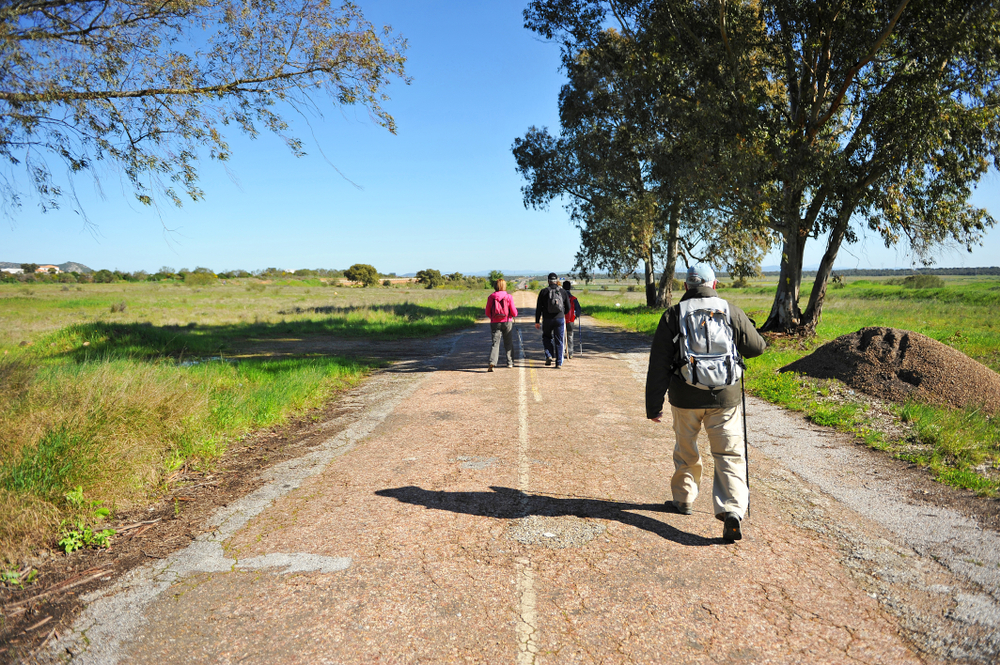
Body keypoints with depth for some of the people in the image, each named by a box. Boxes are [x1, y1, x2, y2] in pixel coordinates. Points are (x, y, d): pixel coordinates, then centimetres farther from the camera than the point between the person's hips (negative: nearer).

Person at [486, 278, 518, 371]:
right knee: (508, 343, 15)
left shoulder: (491, 297, -1)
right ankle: (510, 362, 23)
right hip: (507, 322, 0)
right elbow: (514, 312, -6)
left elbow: (487, 312, 4)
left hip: (495, 323, 0)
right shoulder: (508, 296, -6)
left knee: (495, 343, -1)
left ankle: (492, 362, -21)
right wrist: (514, 315, 18)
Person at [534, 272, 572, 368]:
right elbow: (568, 307, 10)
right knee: (559, 341, 6)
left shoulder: (543, 291, 0)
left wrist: (537, 321, 3)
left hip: (547, 320, -1)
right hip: (560, 319, 1)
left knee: (546, 337, 21)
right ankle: (559, 363, 5)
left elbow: (538, 308, -2)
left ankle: (549, 355, 3)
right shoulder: (563, 292, 5)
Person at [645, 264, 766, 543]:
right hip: (725, 397, 0)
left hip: (685, 398, 0)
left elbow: (658, 365, -2)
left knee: (686, 451, 19)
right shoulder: (733, 312, 0)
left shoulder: (673, 316, -2)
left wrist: (653, 405, 3)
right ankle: (733, 510, -9)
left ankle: (683, 499, 33)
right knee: (730, 454, 4)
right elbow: (756, 347, 10)